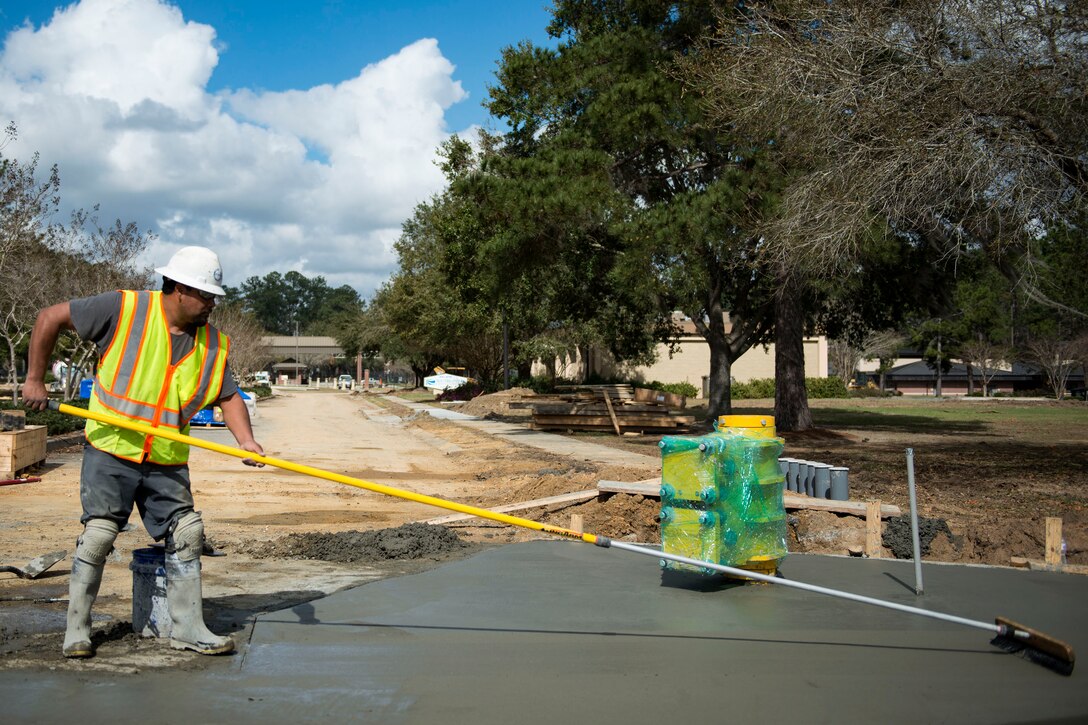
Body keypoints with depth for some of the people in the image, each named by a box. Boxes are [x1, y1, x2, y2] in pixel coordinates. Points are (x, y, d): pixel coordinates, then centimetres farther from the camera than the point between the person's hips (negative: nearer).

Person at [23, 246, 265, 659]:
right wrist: (34, 380, -3)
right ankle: (77, 628, 12)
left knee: (187, 532, -1)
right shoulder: (124, 310, -10)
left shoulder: (213, 345, 2)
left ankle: (187, 628, 10)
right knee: (99, 533, -5)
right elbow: (50, 318, -3)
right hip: (110, 450, -4)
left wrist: (245, 439, -11)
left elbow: (228, 397, 8)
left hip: (168, 462, 4)